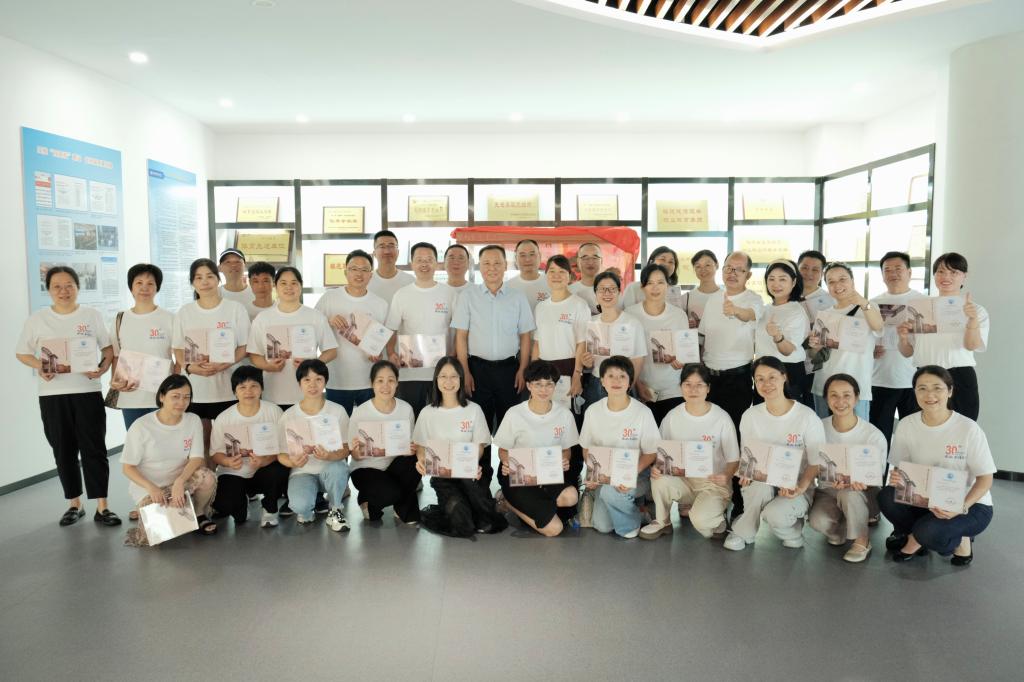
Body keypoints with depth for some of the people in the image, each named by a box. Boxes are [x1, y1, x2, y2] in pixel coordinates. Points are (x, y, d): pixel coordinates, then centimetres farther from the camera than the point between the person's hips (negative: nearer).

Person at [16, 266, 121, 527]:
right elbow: (22, 353, 9)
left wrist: (101, 369, -14)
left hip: (87, 391, -1)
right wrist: (40, 367, -11)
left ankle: (102, 507, 5)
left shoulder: (92, 315, 2)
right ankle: (74, 504, 23)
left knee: (94, 448, -1)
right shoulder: (37, 319, 3)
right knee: (63, 451, 9)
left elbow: (109, 349, 5)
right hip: (52, 395, 1)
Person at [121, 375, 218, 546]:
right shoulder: (141, 426, -15)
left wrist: (180, 481, -31)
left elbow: (196, 458, -12)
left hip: (180, 481, 2)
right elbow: (127, 467, -9)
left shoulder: (193, 421, -7)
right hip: (148, 487, -2)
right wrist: (151, 488, -26)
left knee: (208, 477, -31)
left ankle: (199, 515, 1)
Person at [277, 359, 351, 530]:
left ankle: (335, 510, -8)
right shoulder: (289, 416, -3)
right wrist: (293, 462, -24)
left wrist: (329, 456, -28)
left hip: (331, 468, 0)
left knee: (337, 469, -37)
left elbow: (345, 449, -6)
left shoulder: (337, 411, -4)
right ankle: (305, 509, 8)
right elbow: (281, 454, -1)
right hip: (302, 472, 0)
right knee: (300, 504, -32)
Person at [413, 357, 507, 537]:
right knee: (463, 527, -23)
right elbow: (420, 446, 8)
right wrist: (421, 461, -16)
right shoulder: (427, 413, 4)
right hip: (441, 475, -1)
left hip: (469, 473, 1)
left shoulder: (474, 410, 3)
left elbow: (480, 446, 2)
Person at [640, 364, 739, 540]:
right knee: (658, 480, -30)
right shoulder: (672, 416, -1)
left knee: (699, 519, -32)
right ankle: (662, 522, 0)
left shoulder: (722, 418, -9)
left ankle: (717, 520, 6)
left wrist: (727, 476, -26)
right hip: (682, 481, 3)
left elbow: (733, 459, -4)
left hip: (713, 484, -3)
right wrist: (656, 467, -18)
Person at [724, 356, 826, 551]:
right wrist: (746, 474, -16)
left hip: (797, 487, -2)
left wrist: (800, 488, -23)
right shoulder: (750, 416, 0)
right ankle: (743, 532, -9)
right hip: (761, 486, 3)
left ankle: (792, 529, 3)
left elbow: (816, 463, -6)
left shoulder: (807, 417, -10)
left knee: (775, 515, -34)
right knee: (761, 486, -35)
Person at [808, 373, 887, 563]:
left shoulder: (873, 435, -14)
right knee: (818, 520, -30)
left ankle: (862, 541, -8)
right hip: (828, 491, 2)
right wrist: (834, 479, -28)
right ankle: (839, 530, 8)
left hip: (863, 494, -1)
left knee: (849, 493, -37)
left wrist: (862, 482, -33)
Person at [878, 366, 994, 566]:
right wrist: (896, 477, -23)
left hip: (971, 505, -4)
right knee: (887, 497, -26)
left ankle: (959, 540, 3)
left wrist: (961, 507, -28)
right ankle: (918, 536, 2)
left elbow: (985, 479, -11)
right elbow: (898, 468, 3)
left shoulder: (969, 429, -17)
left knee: (929, 532, -33)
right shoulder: (906, 425, -6)